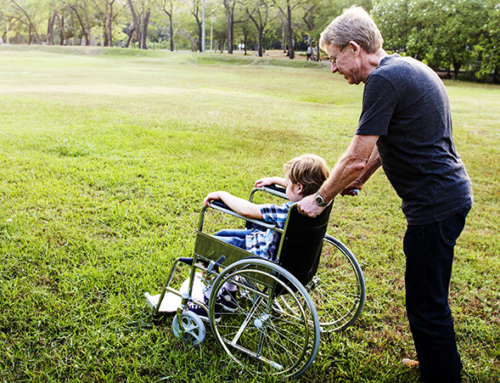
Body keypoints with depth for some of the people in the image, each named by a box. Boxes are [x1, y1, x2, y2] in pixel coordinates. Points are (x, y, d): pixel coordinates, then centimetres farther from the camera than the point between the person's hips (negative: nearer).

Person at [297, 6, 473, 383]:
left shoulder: (384, 80, -18)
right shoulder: (407, 68, 14)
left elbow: (356, 158, -18)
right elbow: (384, 144, 23)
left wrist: (320, 199, -5)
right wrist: (358, 179, 23)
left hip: (436, 203, -10)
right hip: (449, 193, 10)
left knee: (427, 305, 1)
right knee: (429, 297, 22)